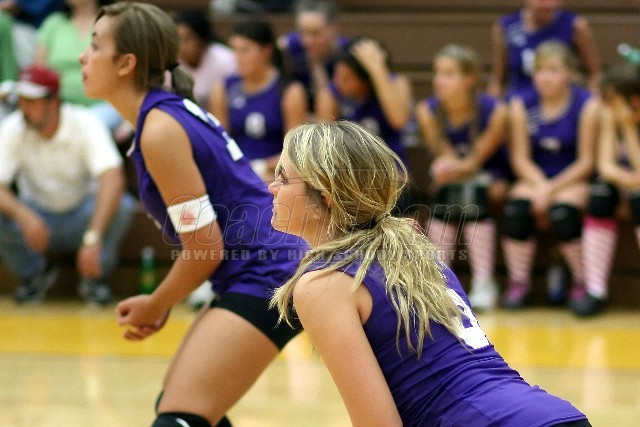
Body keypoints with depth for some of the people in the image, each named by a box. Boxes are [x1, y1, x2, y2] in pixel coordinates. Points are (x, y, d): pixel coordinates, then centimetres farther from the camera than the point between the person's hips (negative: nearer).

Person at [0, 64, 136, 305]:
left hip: (82, 217, -1)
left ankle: (95, 278, -5)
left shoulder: (84, 124, -21)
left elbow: (114, 180, -36)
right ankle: (34, 274, 2)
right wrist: (24, 215, -46)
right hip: (37, 216, 2)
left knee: (122, 206, -32)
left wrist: (93, 238, -49)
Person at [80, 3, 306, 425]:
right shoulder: (175, 112, 13)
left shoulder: (160, 130, -16)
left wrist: (155, 307, -1)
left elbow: (205, 249, -15)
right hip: (266, 275, 11)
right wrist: (162, 304, 16)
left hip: (263, 279, -11)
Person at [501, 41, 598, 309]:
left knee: (561, 213, -33)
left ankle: (582, 283, -10)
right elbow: (521, 158, 1)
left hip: (574, 179, -2)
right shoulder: (521, 105, 1)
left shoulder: (587, 105, -7)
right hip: (535, 178, 3)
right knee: (516, 209, -29)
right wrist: (540, 186, -17)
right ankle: (518, 285, -14)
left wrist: (552, 189, -18)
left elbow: (586, 161, -8)